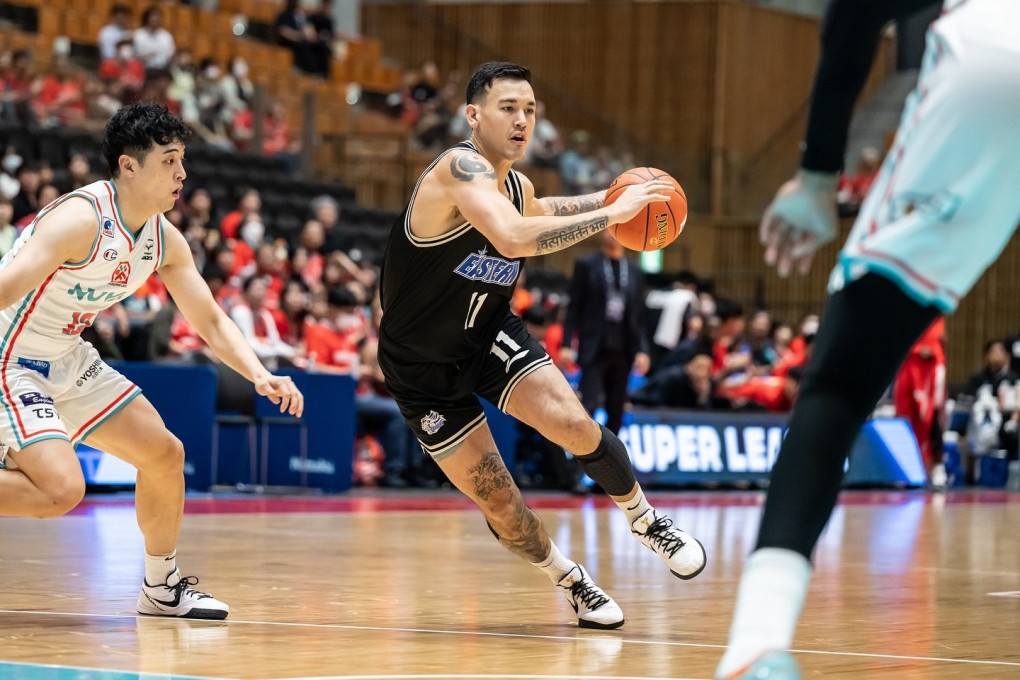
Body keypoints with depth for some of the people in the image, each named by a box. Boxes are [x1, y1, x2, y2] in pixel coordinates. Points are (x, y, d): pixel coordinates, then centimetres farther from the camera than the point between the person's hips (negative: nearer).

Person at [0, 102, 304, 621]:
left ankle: (162, 588, 26)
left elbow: (211, 322, 8)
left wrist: (260, 376, -9)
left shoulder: (164, 239, 2)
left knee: (164, 454, 9)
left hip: (68, 360, 9)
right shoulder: (82, 218, -25)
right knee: (61, 489, -27)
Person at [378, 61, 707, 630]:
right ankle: (572, 583, 22)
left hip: (491, 334, 5)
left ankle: (647, 522, 7)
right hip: (423, 366, -5)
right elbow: (513, 239, -45)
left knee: (577, 426, -17)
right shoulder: (461, 168, -26)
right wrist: (611, 214, -40)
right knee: (497, 499, -2)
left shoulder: (517, 187, 0)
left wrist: (606, 198, 12)